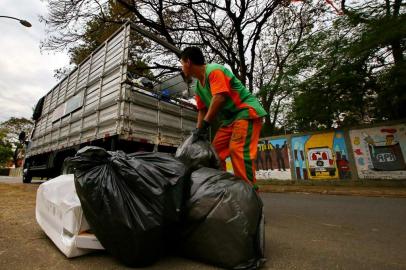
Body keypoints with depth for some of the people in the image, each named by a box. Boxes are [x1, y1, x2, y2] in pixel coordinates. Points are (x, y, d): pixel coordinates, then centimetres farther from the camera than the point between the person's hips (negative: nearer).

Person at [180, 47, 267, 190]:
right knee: (215, 152, 5)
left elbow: (220, 97, -28)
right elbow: (202, 110, 11)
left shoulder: (214, 70, -14)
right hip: (229, 118, 9)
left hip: (247, 111, -9)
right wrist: (199, 131, -2)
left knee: (238, 149, -26)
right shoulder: (198, 86, 13)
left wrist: (204, 125, -29)